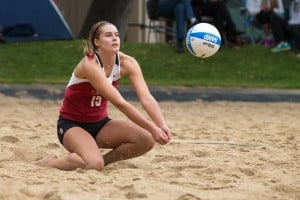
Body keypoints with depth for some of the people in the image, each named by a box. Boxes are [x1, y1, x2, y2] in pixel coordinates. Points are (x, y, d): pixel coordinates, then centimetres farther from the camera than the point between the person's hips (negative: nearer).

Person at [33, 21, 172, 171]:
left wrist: (162, 126, -36)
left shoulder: (127, 63, -9)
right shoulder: (89, 65, -27)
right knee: (94, 165, -33)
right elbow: (120, 103, -33)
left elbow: (147, 98, -18)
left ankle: (103, 160, 1)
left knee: (146, 140, -17)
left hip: (99, 123, 6)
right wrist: (152, 128, -36)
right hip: (72, 124, -6)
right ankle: (50, 162, -5)